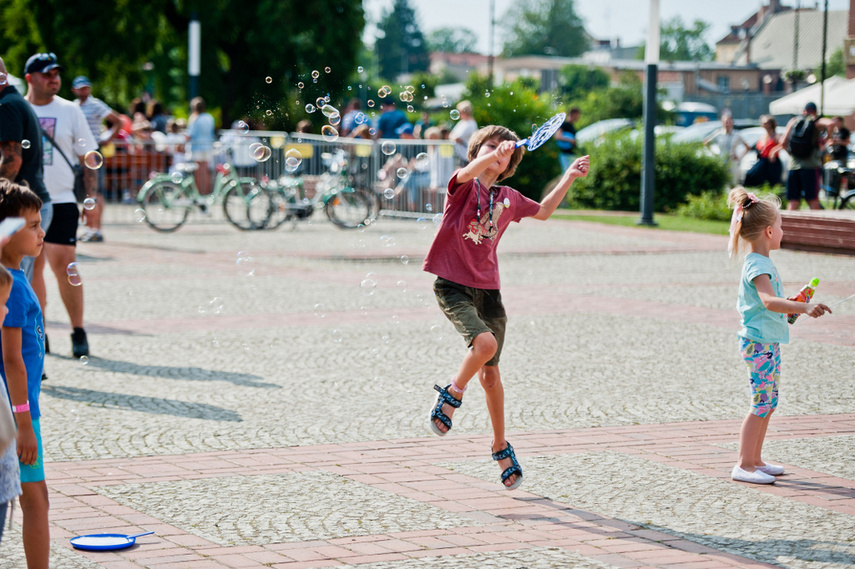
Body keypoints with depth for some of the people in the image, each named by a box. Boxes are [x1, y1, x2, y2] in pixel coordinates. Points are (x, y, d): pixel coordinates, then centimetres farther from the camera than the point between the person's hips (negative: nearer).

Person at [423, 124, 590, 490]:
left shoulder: (508, 198, 12)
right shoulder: (464, 186, -4)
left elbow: (543, 211, 30)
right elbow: (468, 172, -28)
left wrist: (569, 177, 24)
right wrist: (494, 152, -43)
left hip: (488, 289, 5)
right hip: (453, 285, -5)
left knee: (490, 372, 9)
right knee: (485, 343, -30)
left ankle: (501, 447, 23)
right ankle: (453, 394, -3)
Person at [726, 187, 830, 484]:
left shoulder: (760, 262, 14)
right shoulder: (758, 265, -19)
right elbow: (769, 301, -36)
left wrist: (791, 304, 23)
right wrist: (803, 307, -45)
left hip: (768, 343, 10)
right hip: (759, 343, -10)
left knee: (768, 403, 14)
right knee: (761, 403, -8)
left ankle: (755, 460, 21)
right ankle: (744, 465, -4)